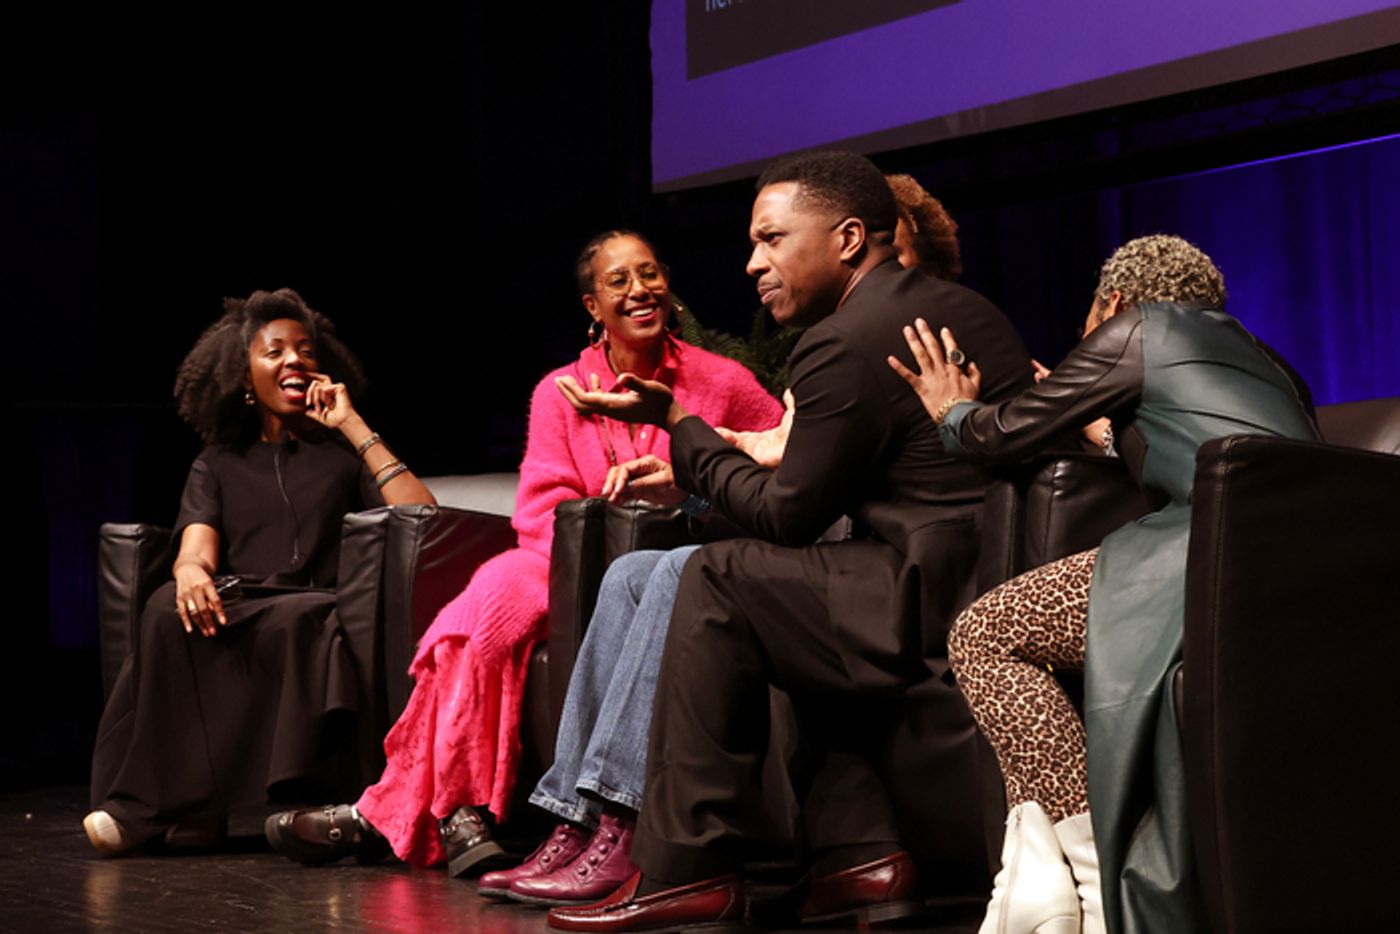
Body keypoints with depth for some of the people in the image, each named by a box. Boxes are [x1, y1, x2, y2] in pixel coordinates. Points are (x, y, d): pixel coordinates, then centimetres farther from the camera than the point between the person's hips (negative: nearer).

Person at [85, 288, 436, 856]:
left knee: (292, 622, -37)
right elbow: (196, 546, 5)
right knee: (170, 610, -33)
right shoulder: (217, 466, 26)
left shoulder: (342, 455, 22)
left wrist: (353, 426, 6)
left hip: (312, 609, -1)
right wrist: (191, 570, -21)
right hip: (233, 607, 1)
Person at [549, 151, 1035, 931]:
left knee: (720, 579, -2)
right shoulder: (963, 307, 18)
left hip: (945, 605, -10)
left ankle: (686, 871, -1)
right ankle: (861, 853, 13)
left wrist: (677, 423, 7)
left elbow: (785, 515, -4)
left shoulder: (846, 345, -11)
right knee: (801, 589, 25)